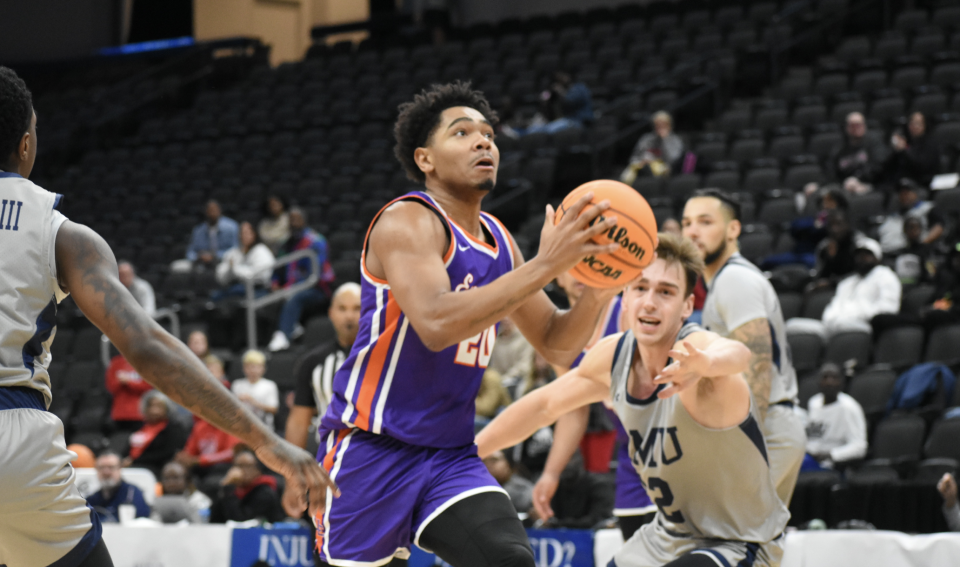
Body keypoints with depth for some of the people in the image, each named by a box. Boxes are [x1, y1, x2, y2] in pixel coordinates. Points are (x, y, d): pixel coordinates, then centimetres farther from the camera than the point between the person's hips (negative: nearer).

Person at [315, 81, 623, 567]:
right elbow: (436, 324, -31)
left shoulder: (497, 239, 11)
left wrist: (597, 291, -5)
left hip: (451, 455, 6)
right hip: (371, 451, -6)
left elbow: (557, 345, 17)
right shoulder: (407, 221, -13)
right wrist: (545, 265, -31)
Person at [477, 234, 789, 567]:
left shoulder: (694, 348, -30)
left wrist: (705, 364, -79)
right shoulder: (613, 355, -7)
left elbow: (736, 355, -56)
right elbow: (544, 405, 11)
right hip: (669, 536, 8)